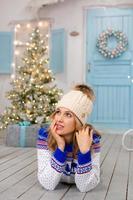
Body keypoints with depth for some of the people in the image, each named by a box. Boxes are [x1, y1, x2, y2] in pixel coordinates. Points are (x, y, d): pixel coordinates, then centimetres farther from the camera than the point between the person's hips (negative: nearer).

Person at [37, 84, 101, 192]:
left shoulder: (92, 138, -35)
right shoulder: (45, 135, -34)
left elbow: (84, 187, -35)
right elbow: (47, 184, -36)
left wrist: (84, 150, -48)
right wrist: (60, 147, -46)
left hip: (80, 179, 0)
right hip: (56, 180, 1)